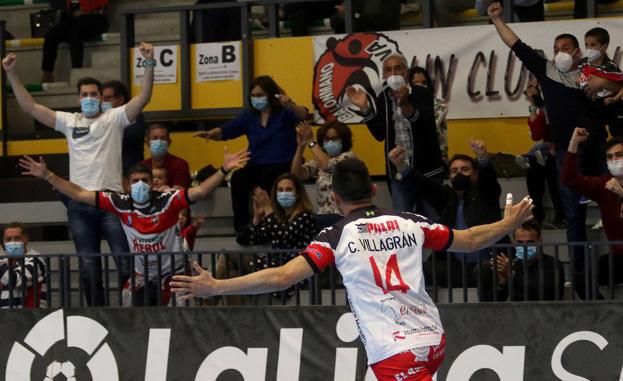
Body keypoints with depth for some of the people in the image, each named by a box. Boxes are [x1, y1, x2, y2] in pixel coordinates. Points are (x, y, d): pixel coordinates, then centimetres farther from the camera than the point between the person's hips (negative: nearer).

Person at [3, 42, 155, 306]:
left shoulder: (115, 118, 5)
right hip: (79, 204, 3)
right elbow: (30, 107, 11)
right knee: (88, 268, 6)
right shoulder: (69, 121, 13)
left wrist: (149, 64, -21)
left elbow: (144, 98, -8)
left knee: (126, 262, -7)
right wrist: (12, 74, 4)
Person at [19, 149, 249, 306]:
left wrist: (224, 170, -43)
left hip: (171, 274, -3)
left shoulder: (167, 201, -19)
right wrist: (47, 176, -11)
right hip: (142, 277, 3)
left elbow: (199, 192, -29)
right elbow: (79, 194, -8)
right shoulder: (121, 204, -11)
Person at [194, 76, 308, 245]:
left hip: (283, 165, -4)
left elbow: (303, 116, -17)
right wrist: (211, 134, -16)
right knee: (237, 179, -26)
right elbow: (226, 131, 5)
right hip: (257, 165, 4)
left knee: (265, 180, -35)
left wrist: (291, 106, -39)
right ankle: (242, 227, -22)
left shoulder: (284, 113, 1)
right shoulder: (250, 116, 13)